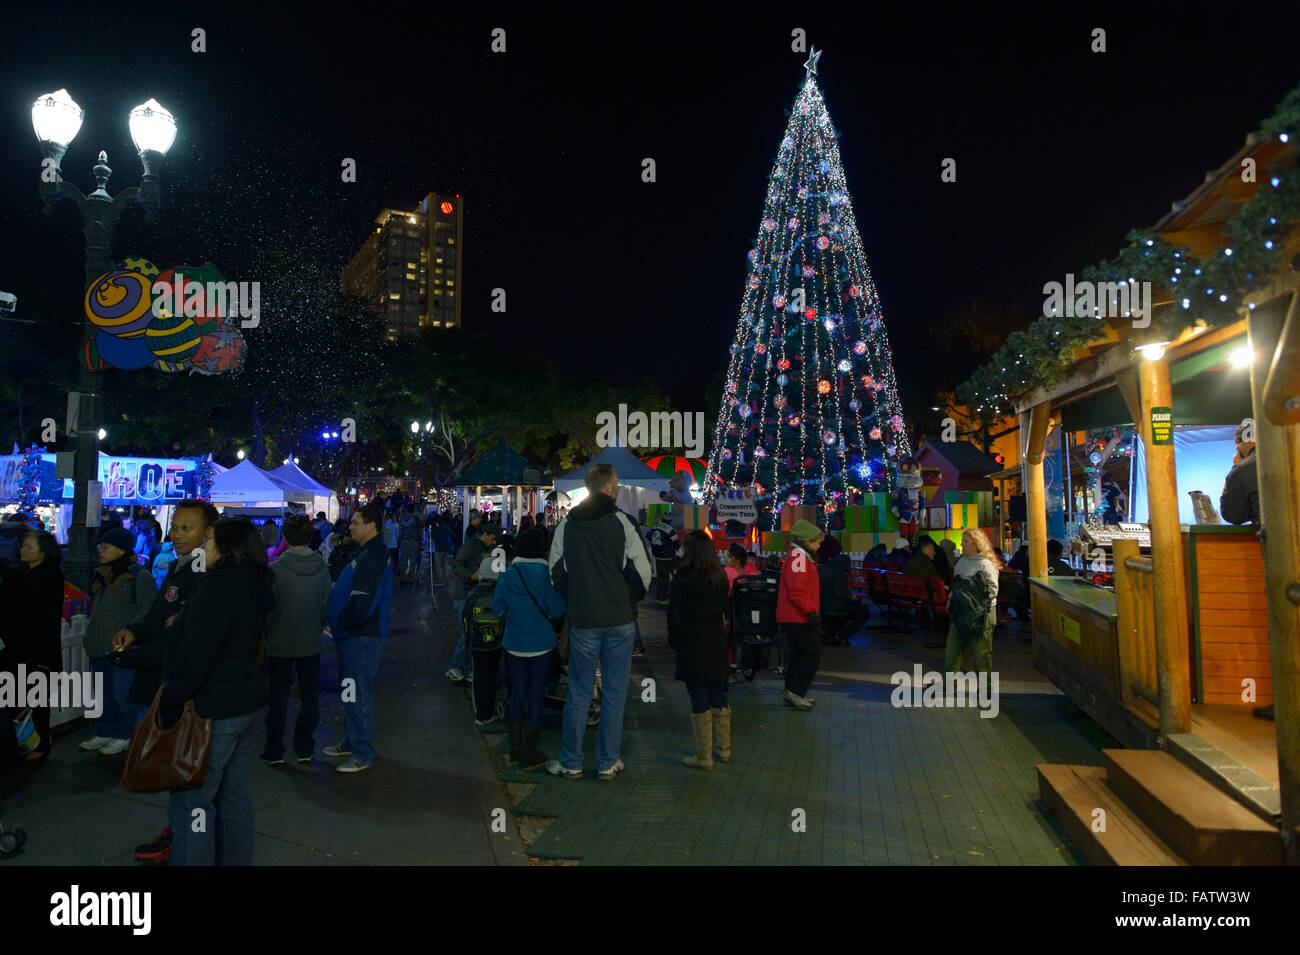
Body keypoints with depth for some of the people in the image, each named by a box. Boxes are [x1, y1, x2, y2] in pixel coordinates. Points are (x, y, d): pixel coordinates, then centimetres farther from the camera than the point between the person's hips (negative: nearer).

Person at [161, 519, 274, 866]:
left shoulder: (218, 587, -19)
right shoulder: (252, 584, 8)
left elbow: (194, 657, -22)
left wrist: (170, 704, -13)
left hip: (212, 710, -9)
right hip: (244, 701, 9)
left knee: (191, 801, 2)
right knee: (234, 792, 17)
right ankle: (235, 859, 28)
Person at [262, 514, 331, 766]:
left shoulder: (276, 569, -15)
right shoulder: (321, 567, -7)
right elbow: (326, 603, -1)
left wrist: (268, 632, 9)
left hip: (280, 643, -2)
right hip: (311, 642, 2)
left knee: (278, 697, 10)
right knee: (309, 695, 12)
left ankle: (274, 752, 19)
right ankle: (305, 749, 19)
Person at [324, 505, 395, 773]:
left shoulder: (374, 557, -21)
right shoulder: (366, 553, 13)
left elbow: (361, 604, -27)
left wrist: (340, 623, -12)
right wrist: (338, 624, 11)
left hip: (363, 637, -11)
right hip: (354, 636, 11)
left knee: (359, 695, -2)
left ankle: (363, 755, 8)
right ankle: (351, 742, 34)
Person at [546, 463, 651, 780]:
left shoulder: (565, 525, 2)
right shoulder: (621, 522, -7)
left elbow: (557, 573, 4)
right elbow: (641, 570, -9)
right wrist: (633, 596, 11)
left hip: (582, 622, 2)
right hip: (619, 620, -2)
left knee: (579, 693, 11)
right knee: (615, 693, 8)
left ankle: (570, 763, 20)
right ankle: (608, 763, 17)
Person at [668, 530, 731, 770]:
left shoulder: (682, 579, -12)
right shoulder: (720, 578, 3)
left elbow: (674, 615, -10)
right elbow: (727, 611, 10)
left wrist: (674, 641, 3)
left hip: (692, 647, -5)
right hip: (717, 646, 5)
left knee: (699, 699, 1)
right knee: (718, 696, 15)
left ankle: (704, 756, 8)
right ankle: (723, 748, 26)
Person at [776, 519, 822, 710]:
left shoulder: (801, 556, 19)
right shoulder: (798, 556, -15)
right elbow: (797, 590, -24)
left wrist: (811, 609, 24)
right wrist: (811, 610, -24)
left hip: (795, 617, 11)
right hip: (798, 618, -11)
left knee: (799, 653, 15)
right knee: (813, 653, -8)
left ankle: (792, 691, 21)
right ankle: (796, 692, -6)